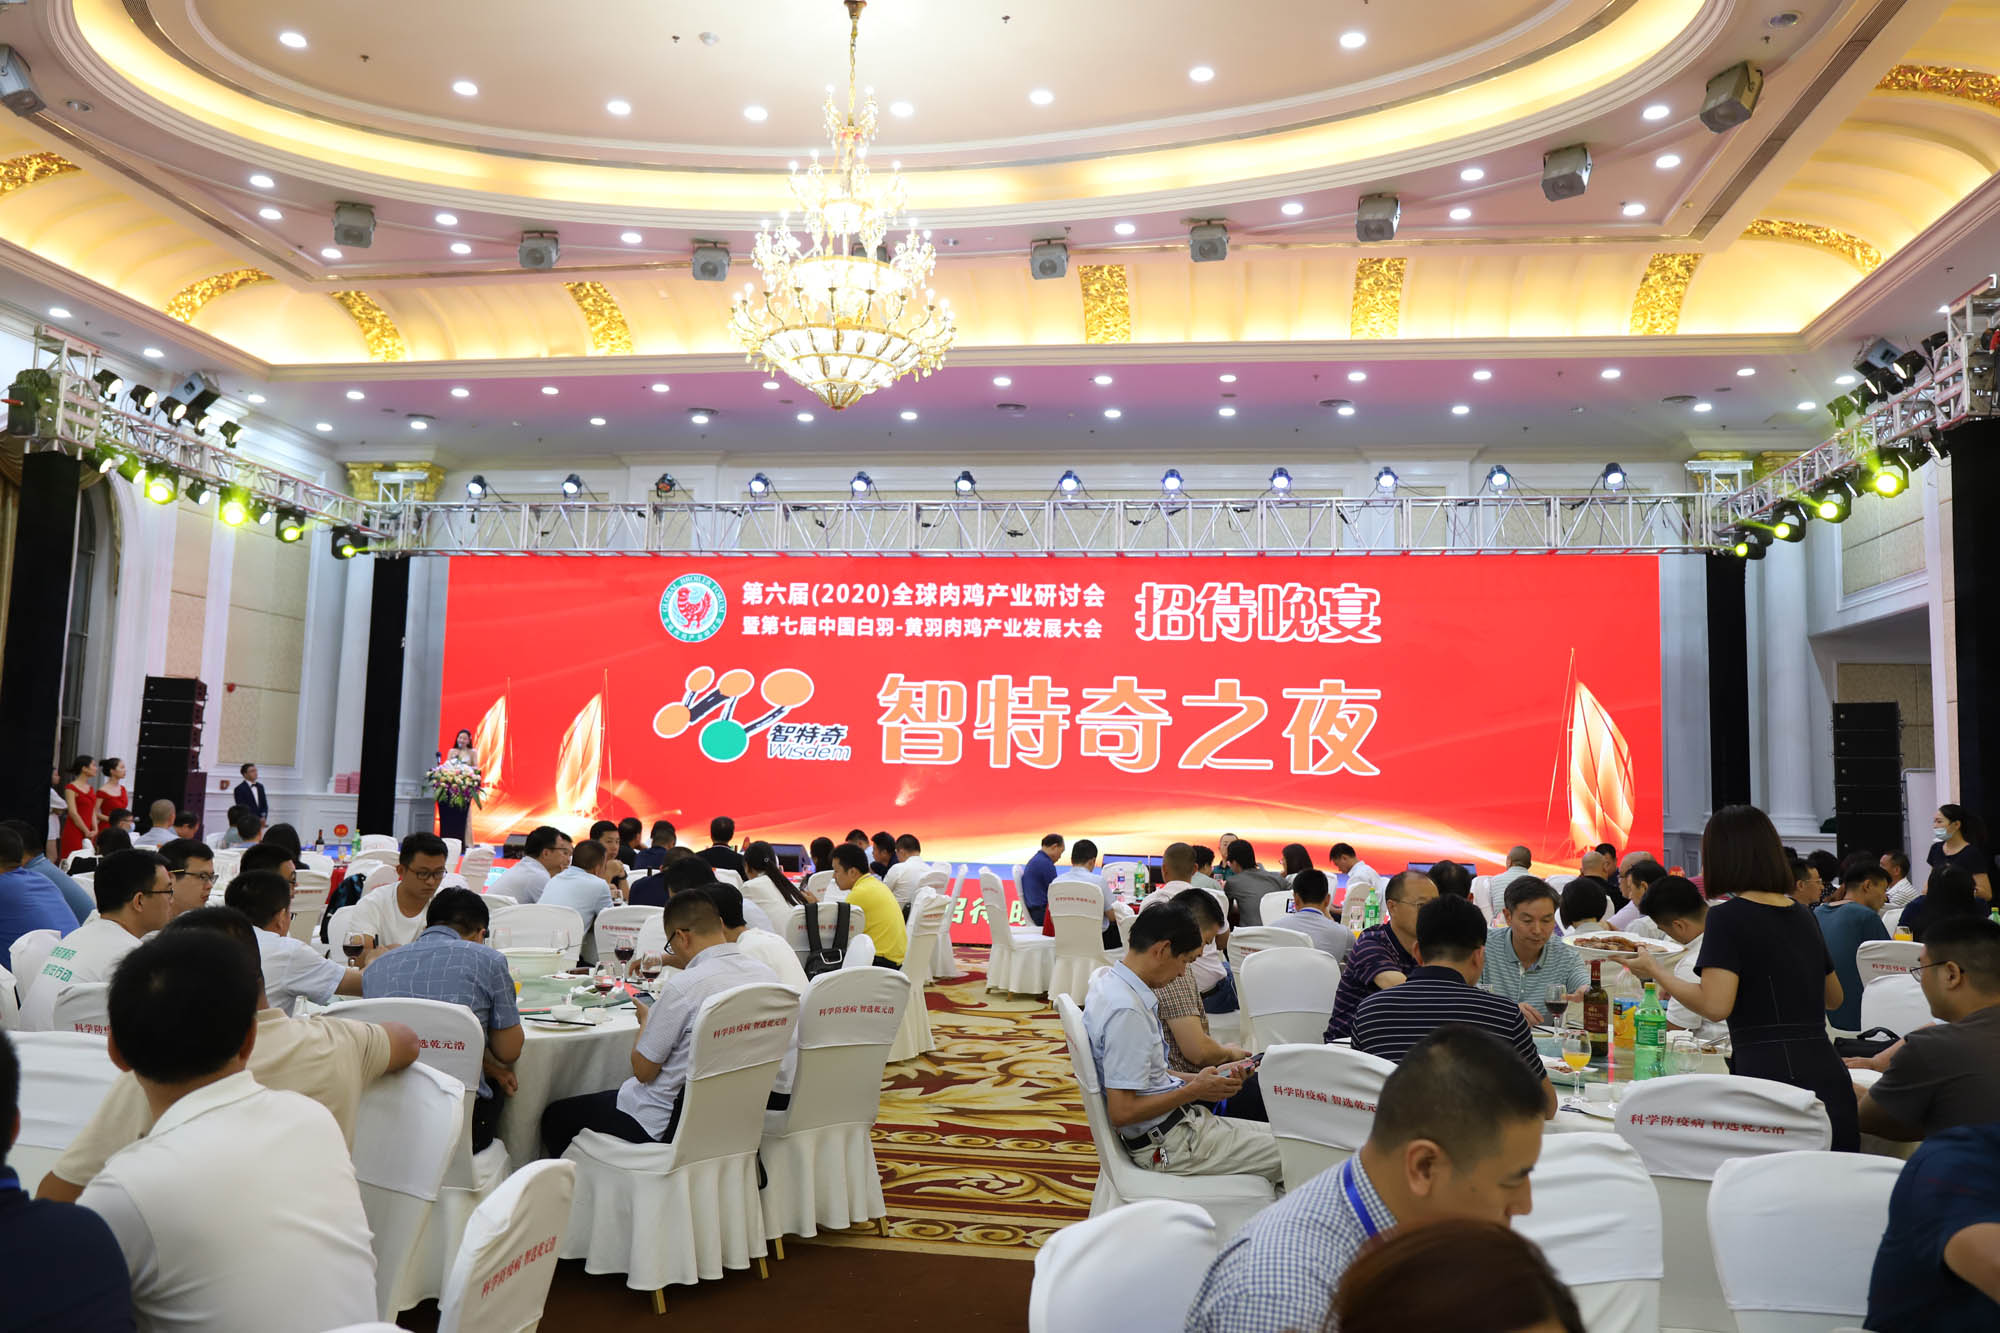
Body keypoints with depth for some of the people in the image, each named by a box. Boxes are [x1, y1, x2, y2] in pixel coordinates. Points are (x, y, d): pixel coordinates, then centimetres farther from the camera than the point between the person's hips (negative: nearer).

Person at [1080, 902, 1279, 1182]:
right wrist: (1195, 1090, -16)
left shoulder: (1108, 980, 5)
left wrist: (1195, 1079, 5)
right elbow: (1122, 1112, -26)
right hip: (1168, 1143, -10)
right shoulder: (1126, 1011, -25)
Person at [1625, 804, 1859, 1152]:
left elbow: (1715, 1005, -17)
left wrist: (1656, 972, -5)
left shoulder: (1727, 917, -6)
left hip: (1768, 1072, -6)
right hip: (1829, 1079, 7)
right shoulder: (1801, 914, 15)